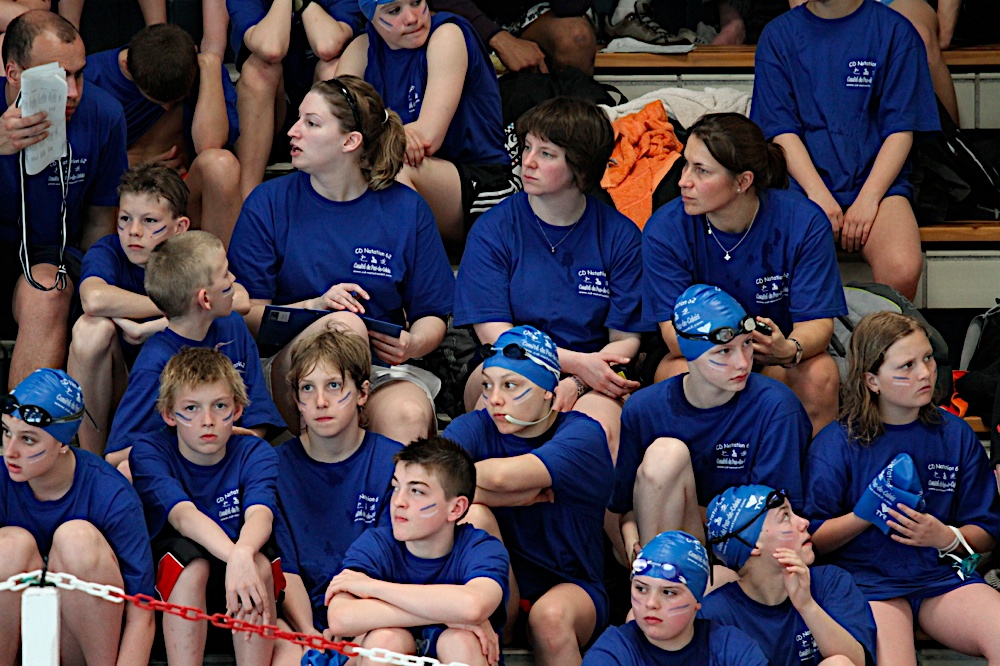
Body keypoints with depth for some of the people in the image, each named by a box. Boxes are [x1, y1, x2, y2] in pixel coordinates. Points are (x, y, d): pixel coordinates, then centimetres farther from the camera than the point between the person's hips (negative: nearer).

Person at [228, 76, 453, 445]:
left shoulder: (405, 209, 7)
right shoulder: (268, 203, 5)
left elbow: (432, 315, 11)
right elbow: (245, 312, 0)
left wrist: (414, 343, -12)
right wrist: (314, 307, -17)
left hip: (382, 369, 0)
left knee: (408, 416, -36)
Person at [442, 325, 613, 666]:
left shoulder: (582, 435, -13)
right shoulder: (475, 427, -3)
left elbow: (503, 475, -31)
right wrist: (521, 497, -22)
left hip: (573, 587, -2)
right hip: (501, 588, 3)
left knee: (551, 615, -36)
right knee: (473, 514, -24)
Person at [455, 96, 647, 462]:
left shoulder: (620, 236, 6)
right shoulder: (493, 231, 4)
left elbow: (626, 340, 3)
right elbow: (494, 335, -5)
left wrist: (574, 383, -18)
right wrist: (578, 362, -18)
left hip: (590, 386, 0)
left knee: (601, 429, -35)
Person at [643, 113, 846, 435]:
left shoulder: (804, 223, -17)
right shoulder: (665, 230, -15)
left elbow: (817, 321, -18)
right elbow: (674, 330, -19)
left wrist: (788, 350, -43)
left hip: (776, 360, 0)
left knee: (820, 376, -31)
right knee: (677, 373, -33)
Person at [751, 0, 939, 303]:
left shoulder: (894, 30, 6)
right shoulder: (778, 35, 10)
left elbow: (901, 129, 2)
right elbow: (782, 130, 3)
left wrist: (868, 199, -11)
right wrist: (818, 194, -12)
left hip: (875, 178, -1)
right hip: (804, 182, 1)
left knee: (903, 270, -31)